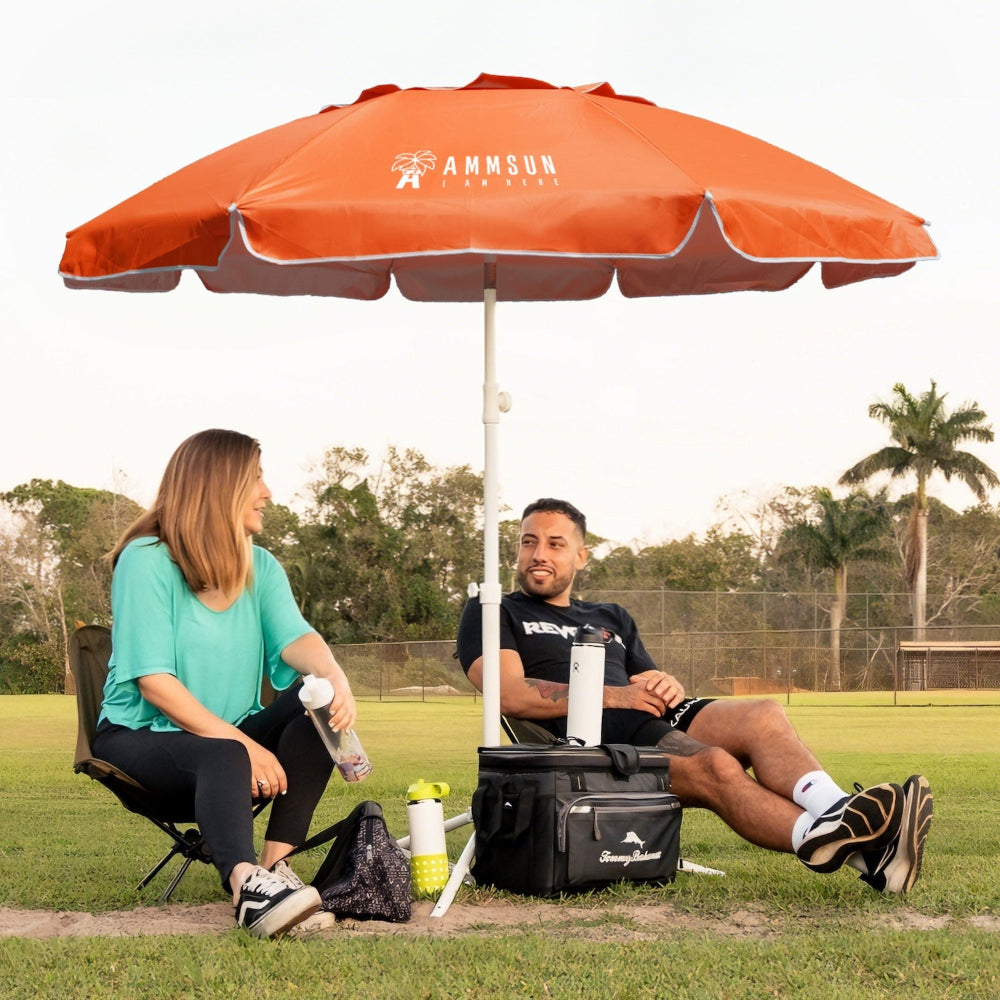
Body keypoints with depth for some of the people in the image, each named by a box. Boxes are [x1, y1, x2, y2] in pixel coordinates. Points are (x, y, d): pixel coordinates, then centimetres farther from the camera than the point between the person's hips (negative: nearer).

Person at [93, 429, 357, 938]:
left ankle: (275, 863, -29)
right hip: (141, 738, -6)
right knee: (224, 759, -37)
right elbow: (154, 680, -18)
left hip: (232, 737, 6)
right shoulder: (147, 561, -10)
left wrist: (334, 674, -34)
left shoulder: (261, 567, 9)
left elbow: (294, 638, -10)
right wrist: (241, 743, -26)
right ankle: (247, 885, -61)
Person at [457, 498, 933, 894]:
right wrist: (610, 696, -11)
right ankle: (861, 853, -53)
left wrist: (669, 687, 1)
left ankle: (835, 814, -50)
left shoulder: (612, 619, 35)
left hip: (654, 721, 6)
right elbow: (510, 694, -4)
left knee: (763, 715, -24)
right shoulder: (493, 615, 16)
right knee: (716, 766, -33)